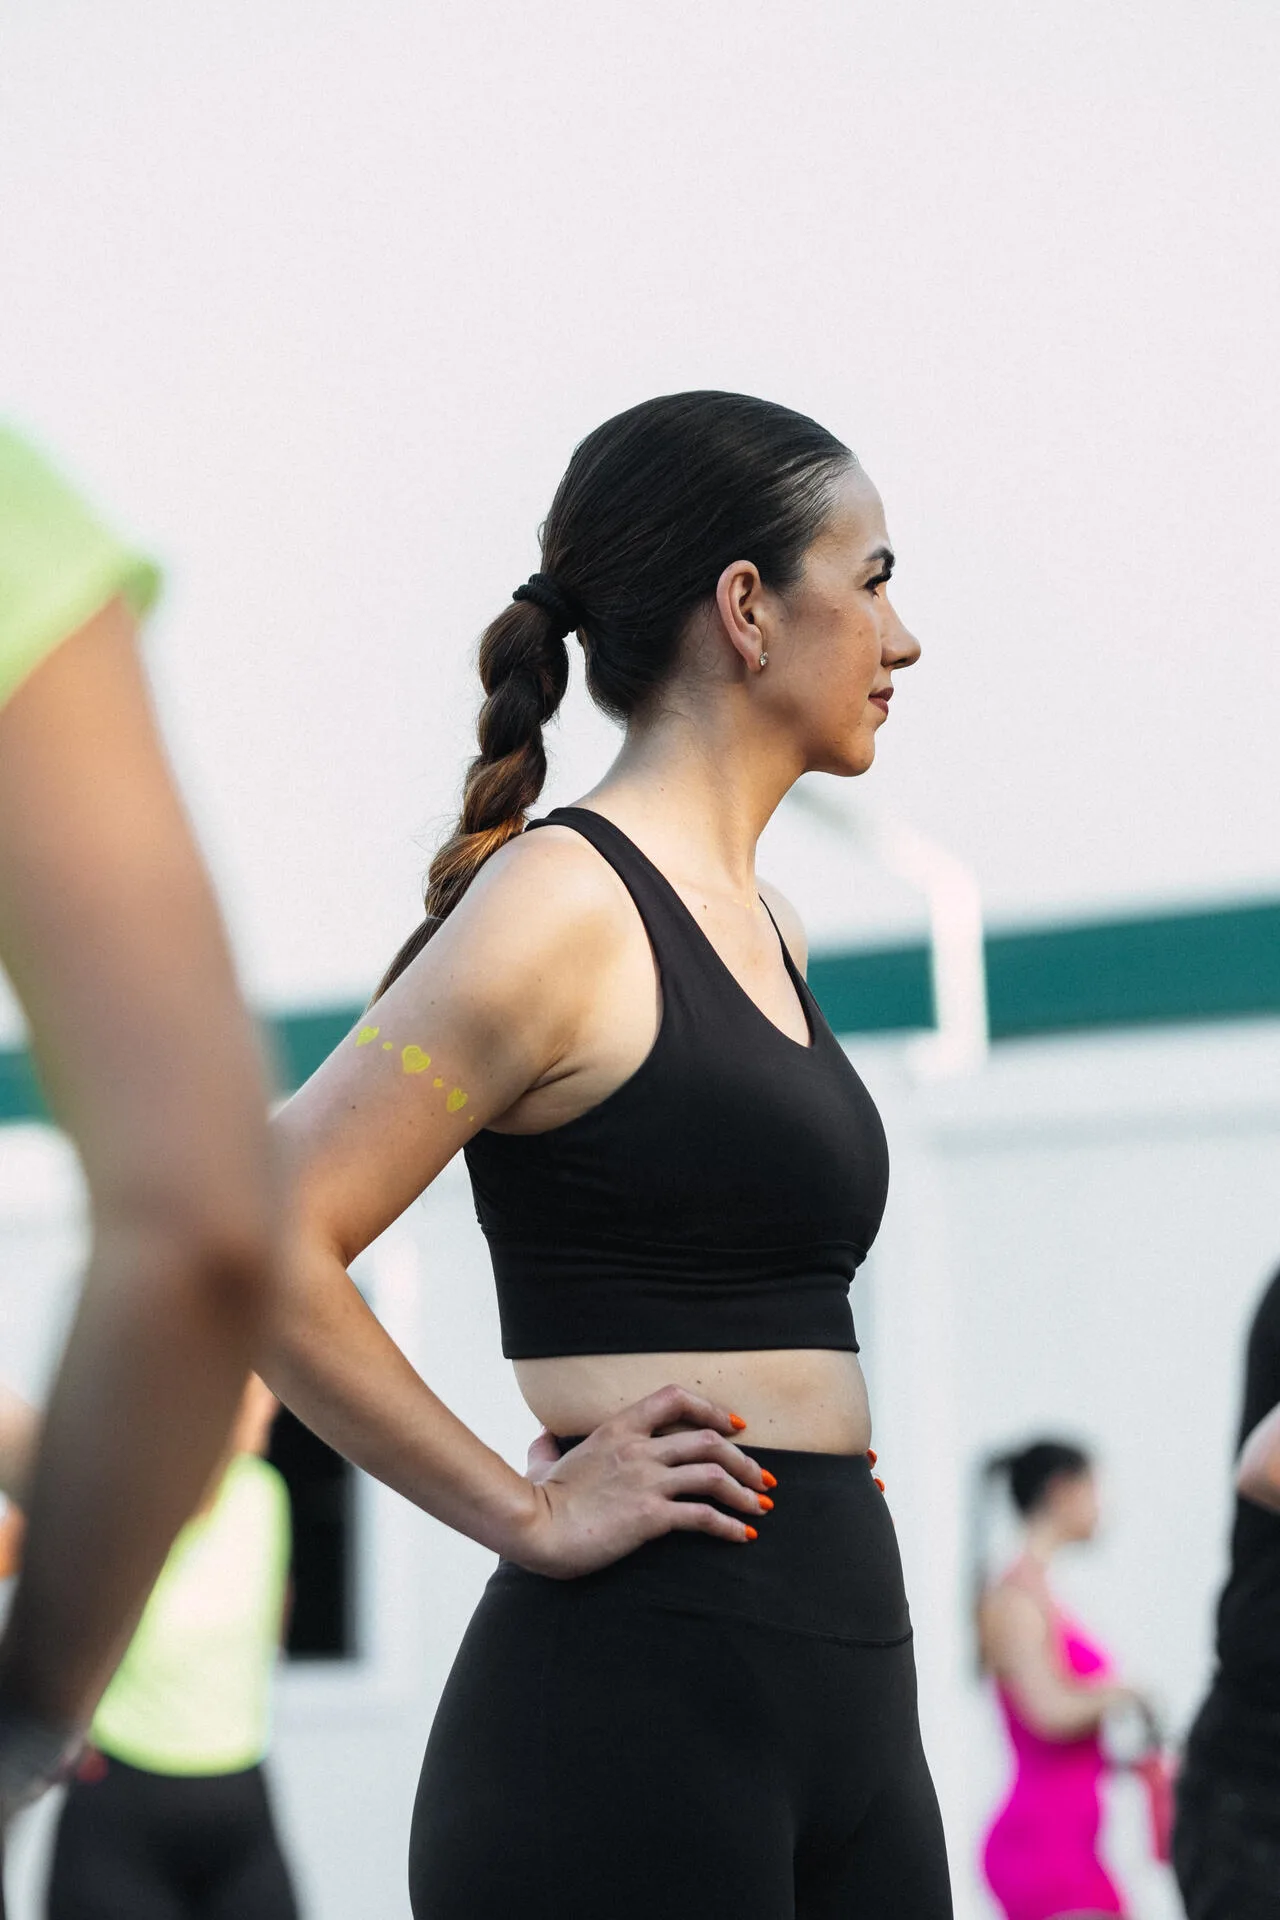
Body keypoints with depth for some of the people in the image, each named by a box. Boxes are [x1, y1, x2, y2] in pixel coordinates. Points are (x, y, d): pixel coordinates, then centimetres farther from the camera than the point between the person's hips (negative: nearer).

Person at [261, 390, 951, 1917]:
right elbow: (257, 1249, -18)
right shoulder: (568, 905, -10)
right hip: (632, 1694, -9)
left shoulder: (764, 929, 17)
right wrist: (531, 1512, -13)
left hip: (840, 1681, 9)